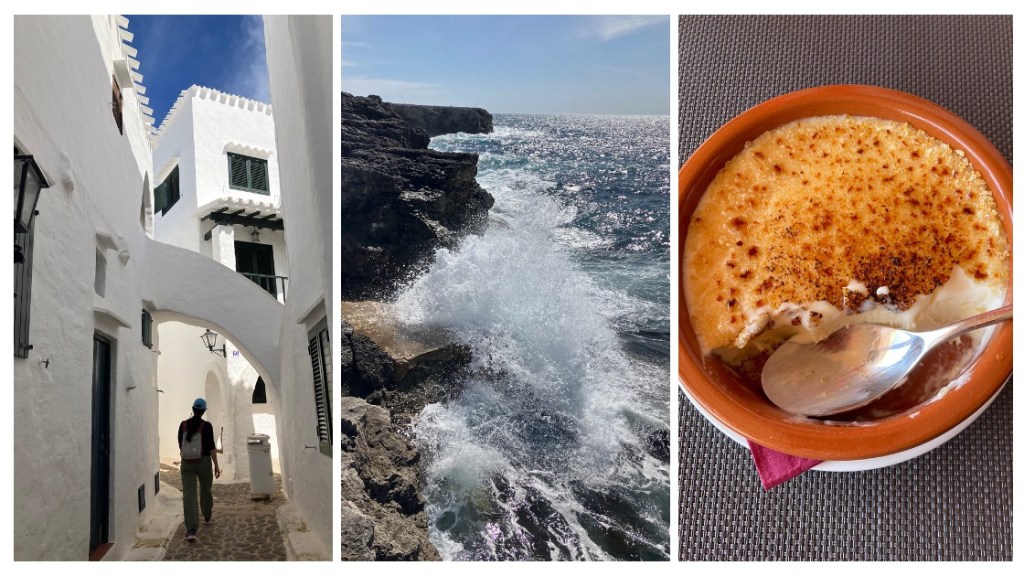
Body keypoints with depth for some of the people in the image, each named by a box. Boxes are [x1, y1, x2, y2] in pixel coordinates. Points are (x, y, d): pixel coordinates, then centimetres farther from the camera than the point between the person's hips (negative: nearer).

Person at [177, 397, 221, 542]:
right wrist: (216, 465, -5)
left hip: (187, 464, 1)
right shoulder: (206, 426, -11)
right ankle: (207, 515, 47)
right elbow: (211, 447, -12)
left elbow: (180, 445, 11)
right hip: (204, 463, -1)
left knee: (189, 494, -4)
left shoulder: (183, 425, -1)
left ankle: (191, 529, -17)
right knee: (206, 490, 22)